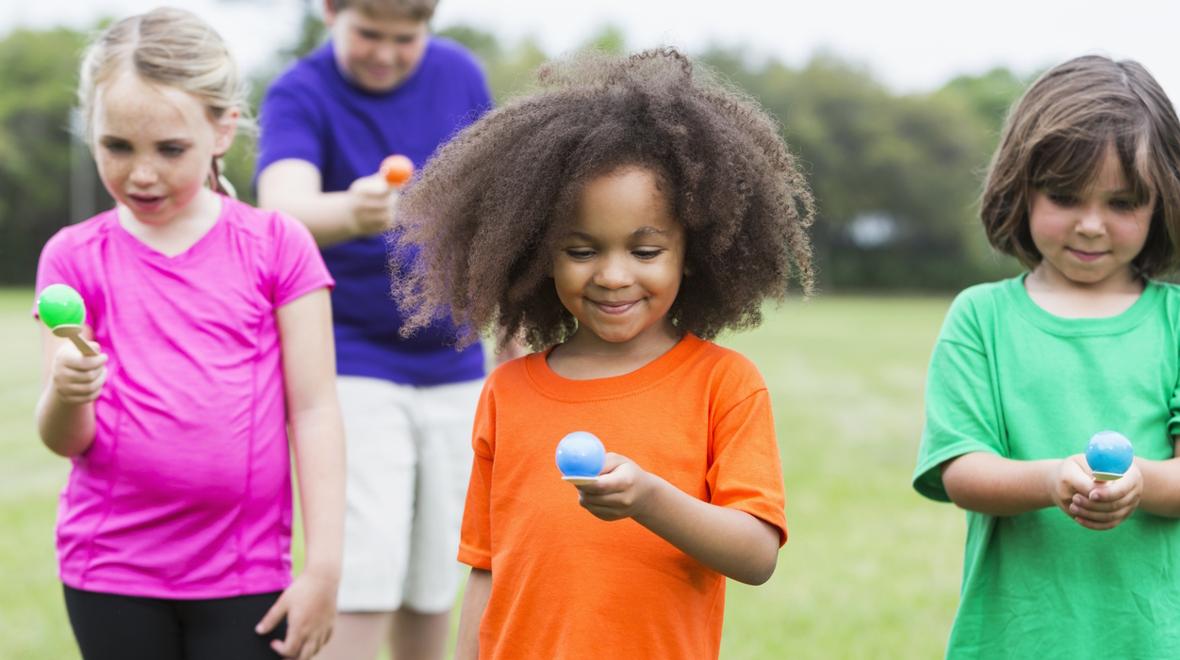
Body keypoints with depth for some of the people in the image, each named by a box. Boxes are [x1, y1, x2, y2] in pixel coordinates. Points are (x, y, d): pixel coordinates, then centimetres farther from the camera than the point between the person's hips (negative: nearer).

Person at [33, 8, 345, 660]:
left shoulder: (276, 245, -2)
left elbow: (314, 410, -2)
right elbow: (64, 440, -2)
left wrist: (324, 568, -7)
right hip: (112, 568, 1)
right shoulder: (75, 256, 1)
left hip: (243, 570, -1)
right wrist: (66, 393, -25)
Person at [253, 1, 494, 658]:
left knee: (433, 582, 10)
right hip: (352, 368, -4)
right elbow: (284, 206, -33)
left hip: (454, 367, 4)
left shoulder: (461, 74, 2)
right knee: (365, 588, -13)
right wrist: (353, 212, -55)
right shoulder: (301, 94, -13)